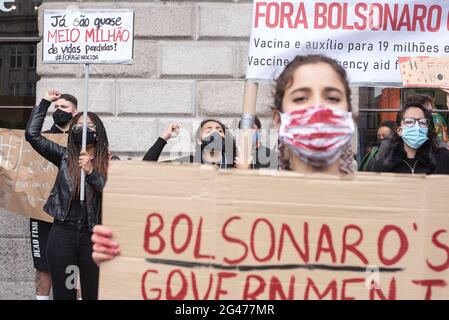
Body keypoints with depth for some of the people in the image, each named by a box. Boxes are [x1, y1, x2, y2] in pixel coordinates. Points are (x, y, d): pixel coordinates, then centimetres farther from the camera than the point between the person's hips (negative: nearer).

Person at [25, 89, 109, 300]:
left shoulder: (110, 163, 2)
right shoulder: (65, 157, 7)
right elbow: (32, 134, 2)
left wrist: (91, 171, -19)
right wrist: (45, 102, 4)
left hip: (94, 235, -1)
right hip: (62, 234, 1)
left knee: (93, 294, 8)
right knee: (63, 293, 8)